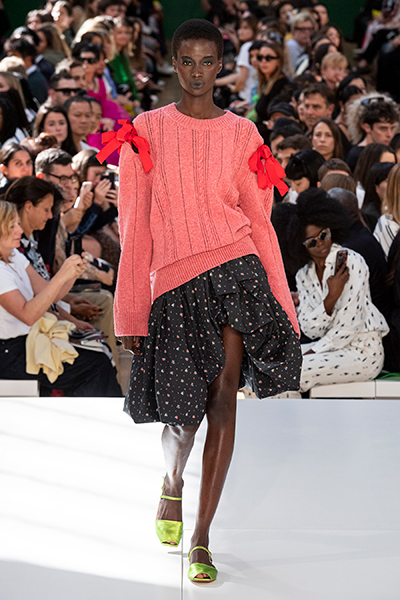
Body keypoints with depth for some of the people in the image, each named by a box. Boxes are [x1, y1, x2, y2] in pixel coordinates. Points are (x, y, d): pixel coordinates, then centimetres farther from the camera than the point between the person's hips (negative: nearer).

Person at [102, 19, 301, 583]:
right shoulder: (146, 130, 6)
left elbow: (259, 221, 10)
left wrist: (283, 307, 7)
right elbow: (134, 227, 5)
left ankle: (201, 539, -2)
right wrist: (131, 314, 1)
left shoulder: (241, 133, 9)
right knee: (184, 413, -1)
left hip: (235, 271, 1)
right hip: (173, 283, 0)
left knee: (223, 399, -10)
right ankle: (172, 485, 35)